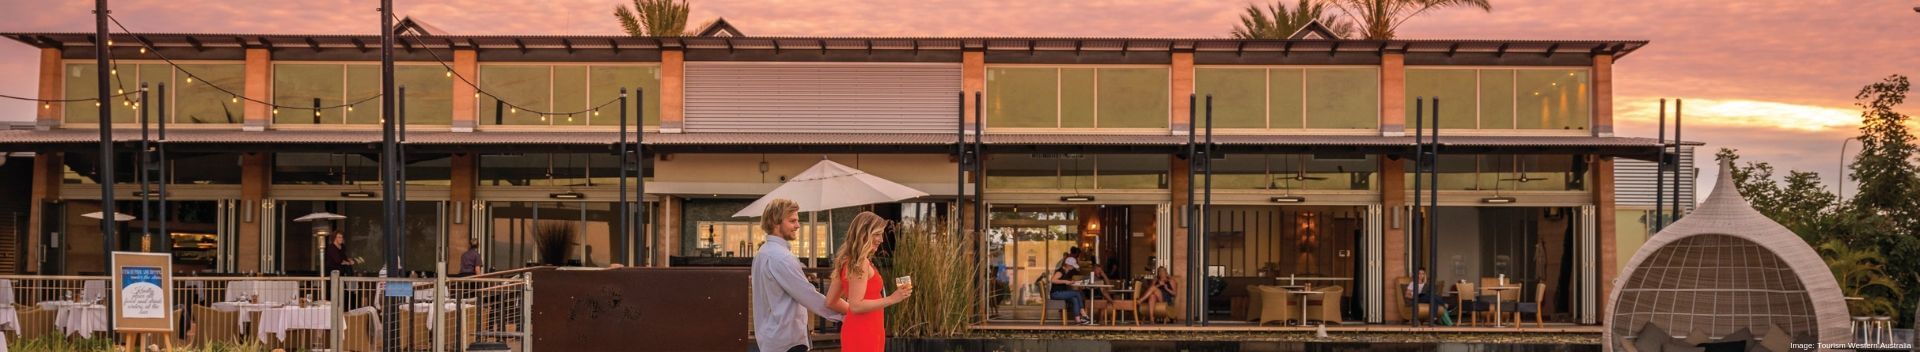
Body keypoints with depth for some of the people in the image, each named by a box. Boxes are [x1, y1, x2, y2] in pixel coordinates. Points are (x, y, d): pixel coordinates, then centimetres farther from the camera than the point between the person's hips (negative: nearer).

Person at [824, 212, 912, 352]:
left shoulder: (847, 261, 12)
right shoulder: (860, 263, -15)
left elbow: (831, 301, 16)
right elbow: (856, 305, -21)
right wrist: (891, 299, -22)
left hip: (857, 331, 10)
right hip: (864, 335, -10)